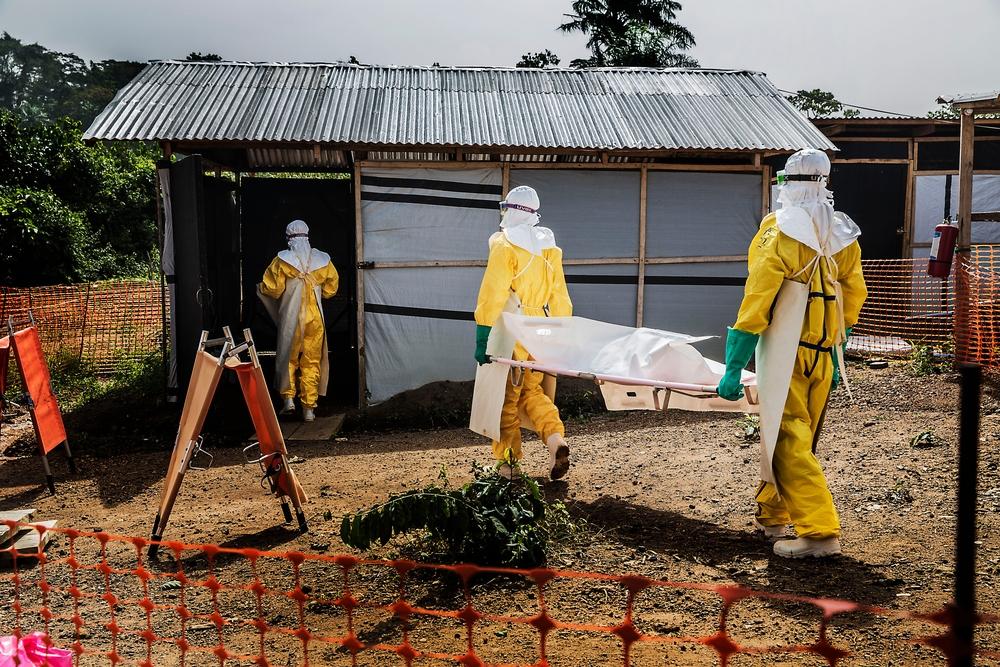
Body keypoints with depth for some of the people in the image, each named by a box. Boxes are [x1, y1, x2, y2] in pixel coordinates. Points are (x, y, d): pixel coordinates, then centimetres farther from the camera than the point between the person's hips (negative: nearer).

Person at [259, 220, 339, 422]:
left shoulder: (282, 260, -7)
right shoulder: (322, 260, 1)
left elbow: (272, 289, -8)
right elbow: (331, 288, 9)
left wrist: (260, 288, 14)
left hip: (290, 318, -1)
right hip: (314, 318, 2)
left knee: (288, 358, 15)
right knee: (312, 362, 7)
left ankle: (288, 398, 6)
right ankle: (309, 408, 7)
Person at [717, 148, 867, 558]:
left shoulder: (780, 232, -11)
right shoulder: (844, 235, 7)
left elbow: (756, 304, -16)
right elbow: (853, 297, 12)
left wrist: (733, 368, -14)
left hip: (785, 353, -7)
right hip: (823, 356, 7)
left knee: (787, 442, -2)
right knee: (797, 439, 17)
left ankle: (819, 532, -7)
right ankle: (771, 514, 32)